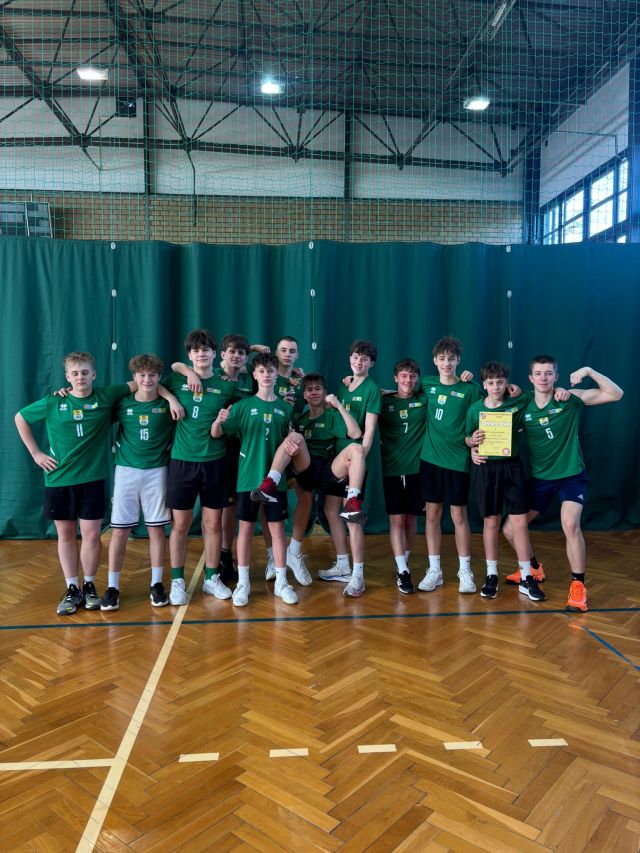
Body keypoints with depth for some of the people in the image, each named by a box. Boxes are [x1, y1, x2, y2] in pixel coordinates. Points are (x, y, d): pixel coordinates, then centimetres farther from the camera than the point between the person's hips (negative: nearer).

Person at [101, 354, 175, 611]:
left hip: (157, 472, 0)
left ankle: (156, 584, 16)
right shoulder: (122, 403, 2)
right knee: (119, 530, 2)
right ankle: (112, 587, 12)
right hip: (126, 471, 1)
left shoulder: (168, 404, 0)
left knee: (156, 528, 5)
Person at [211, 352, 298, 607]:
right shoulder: (243, 405, -2)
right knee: (246, 528, 6)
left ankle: (281, 582, 17)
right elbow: (216, 434, -9)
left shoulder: (285, 408, 5)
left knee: (277, 528, 6)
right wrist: (218, 420, -27)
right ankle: (243, 583, 16)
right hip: (248, 476, -1)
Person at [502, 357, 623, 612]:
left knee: (570, 525, -28)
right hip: (539, 478, 4)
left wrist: (589, 371, -24)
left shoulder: (570, 399, -9)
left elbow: (616, 394, -13)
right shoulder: (523, 408, -3)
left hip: (571, 475, -3)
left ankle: (578, 585, -8)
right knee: (510, 530, 5)